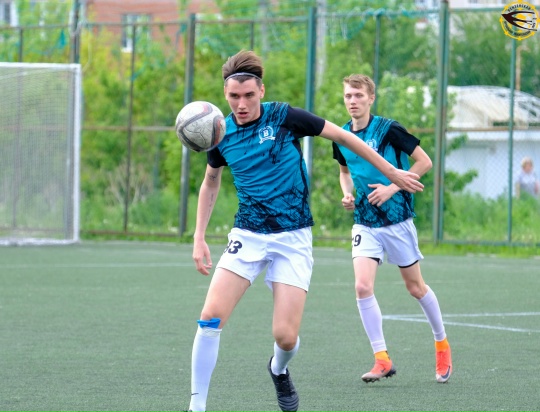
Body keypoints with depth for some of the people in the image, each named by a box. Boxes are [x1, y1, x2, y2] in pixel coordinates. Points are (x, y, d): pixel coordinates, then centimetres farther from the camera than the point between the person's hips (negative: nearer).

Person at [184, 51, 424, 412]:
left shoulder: (284, 117, -10)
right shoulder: (221, 134, 0)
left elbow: (342, 136, 0)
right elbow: (211, 184, 19)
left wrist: (393, 173, 5)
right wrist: (199, 238, 13)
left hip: (292, 238, -2)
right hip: (247, 235, 2)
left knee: (285, 336, -9)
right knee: (211, 317, -16)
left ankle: (279, 370, 29)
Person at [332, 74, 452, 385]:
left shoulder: (388, 129, -13)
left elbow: (424, 162, -10)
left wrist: (392, 188, -17)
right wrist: (347, 194, 1)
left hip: (396, 219, -4)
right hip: (365, 223, 4)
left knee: (415, 287, 9)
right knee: (363, 287, -15)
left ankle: (442, 344, 32)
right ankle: (382, 359, -9)